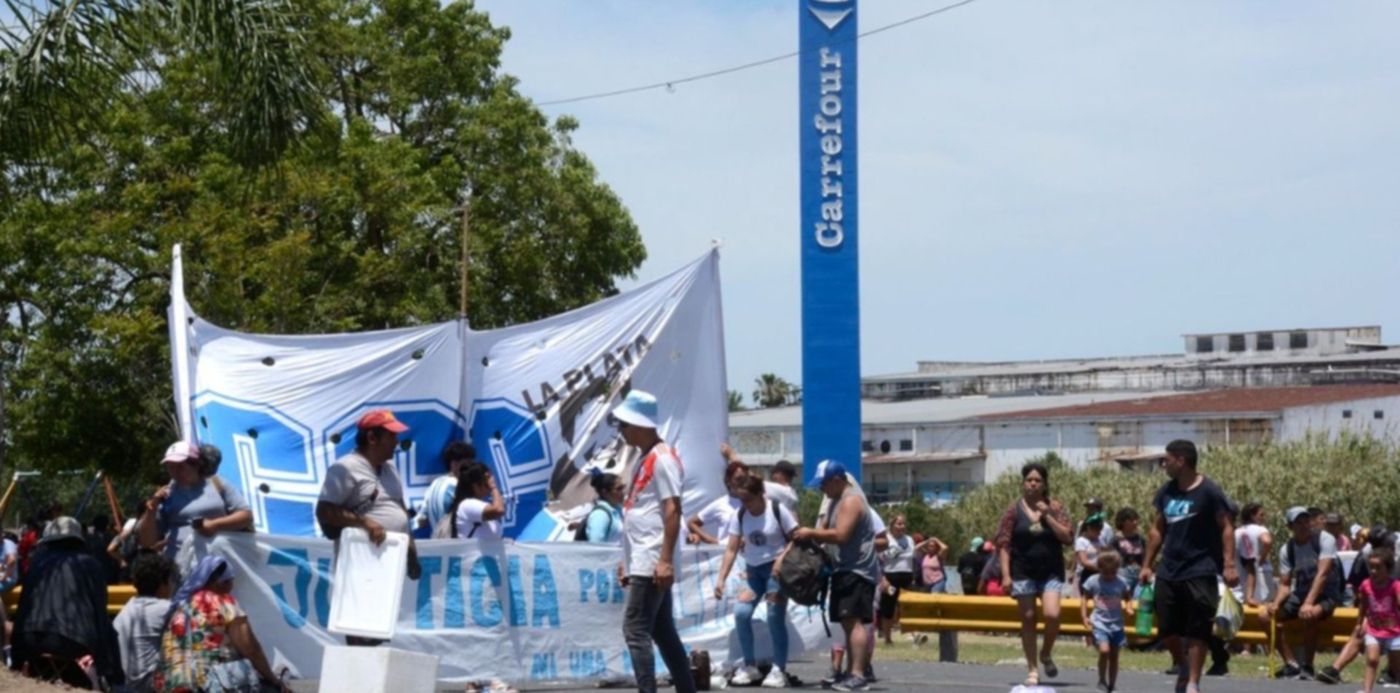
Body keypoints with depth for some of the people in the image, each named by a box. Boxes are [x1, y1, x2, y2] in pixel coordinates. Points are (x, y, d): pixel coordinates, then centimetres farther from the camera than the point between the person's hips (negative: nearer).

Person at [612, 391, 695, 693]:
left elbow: (672, 511, -18)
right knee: (662, 632, 11)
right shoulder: (645, 460, 18)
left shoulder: (662, 458, -11)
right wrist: (627, 561, 20)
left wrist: (666, 560, -23)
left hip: (651, 563, -10)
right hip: (641, 563, 10)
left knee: (635, 629, -13)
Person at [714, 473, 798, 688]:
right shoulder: (739, 516, -3)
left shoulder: (777, 510, -13)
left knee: (775, 618, -10)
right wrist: (721, 579, -10)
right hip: (752, 569, 4)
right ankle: (749, 666, 4)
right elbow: (731, 549, -2)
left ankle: (779, 670, 0)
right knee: (741, 613, -9)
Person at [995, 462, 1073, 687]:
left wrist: (1047, 515, -10)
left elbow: (1068, 537, -4)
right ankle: (1033, 669, 12)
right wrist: (1006, 575, -10)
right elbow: (1003, 544, -2)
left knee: (1052, 615, -17)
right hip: (1023, 572, 0)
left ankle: (1046, 654, 10)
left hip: (1051, 572, 0)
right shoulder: (1014, 511, 1)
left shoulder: (1054, 508, 5)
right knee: (1028, 619, 3)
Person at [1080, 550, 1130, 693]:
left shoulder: (1121, 583, 1)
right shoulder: (1093, 581, -4)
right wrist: (1084, 617, -6)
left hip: (1116, 624, 3)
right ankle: (1102, 680, -3)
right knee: (1104, 650, -22)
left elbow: (1127, 598, 11)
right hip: (1099, 624, -3)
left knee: (1114, 655, 7)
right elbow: (1085, 599, 4)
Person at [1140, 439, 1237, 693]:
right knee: (1167, 629, 7)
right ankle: (1183, 666, 31)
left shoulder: (1208, 492, -8)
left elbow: (1226, 528, -9)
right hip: (1168, 572, 6)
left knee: (1197, 631, -3)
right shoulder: (1166, 491, 9)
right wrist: (1147, 564, 13)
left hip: (1199, 573, -6)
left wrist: (1229, 564, -17)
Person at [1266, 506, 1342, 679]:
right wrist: (1276, 603, -20)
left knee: (1309, 614, -38)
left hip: (1326, 595, -6)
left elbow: (1322, 574, -24)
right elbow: (1284, 584, 2)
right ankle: (1292, 665, -12)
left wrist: (1309, 603, -35)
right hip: (1299, 594, 6)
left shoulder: (1325, 540, -14)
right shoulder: (1287, 550, 1)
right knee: (1268, 613, -15)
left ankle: (1308, 667, -20)